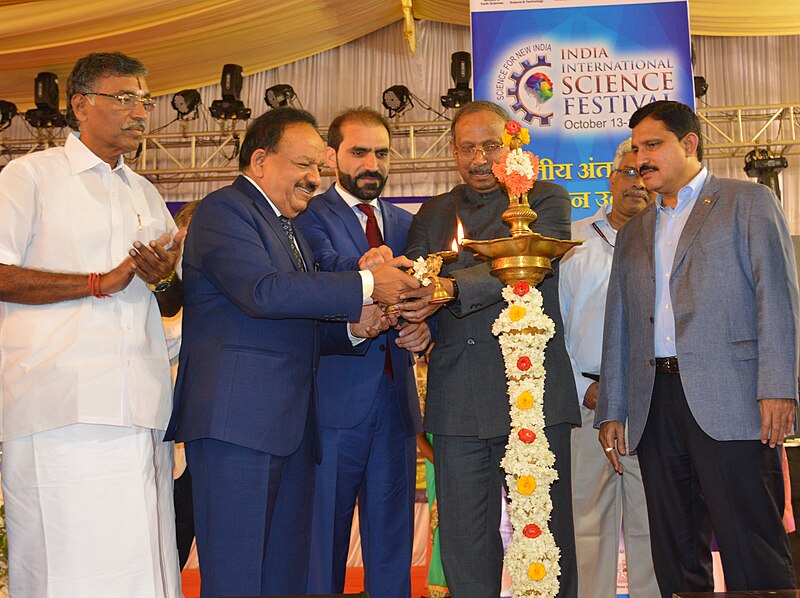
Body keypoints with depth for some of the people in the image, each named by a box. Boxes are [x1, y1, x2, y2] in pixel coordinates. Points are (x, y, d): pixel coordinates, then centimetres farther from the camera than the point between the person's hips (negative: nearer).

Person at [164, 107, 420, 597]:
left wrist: (353, 328, 7)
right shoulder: (225, 209, -3)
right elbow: (263, 292, -20)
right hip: (237, 417, -9)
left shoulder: (289, 228, 25)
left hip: (291, 425, 9)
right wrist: (366, 285, -17)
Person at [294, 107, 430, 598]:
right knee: (322, 542, 2)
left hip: (397, 400, 5)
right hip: (333, 401, -5)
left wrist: (425, 328, -10)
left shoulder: (406, 223, 16)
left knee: (393, 544, 13)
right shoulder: (309, 216, -1)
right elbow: (325, 270, -21)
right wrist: (364, 271, -43)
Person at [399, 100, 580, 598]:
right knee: (464, 547, 5)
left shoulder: (546, 200, 7)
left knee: (547, 536, 2)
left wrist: (451, 287, -27)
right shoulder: (434, 213, 19)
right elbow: (413, 277, 6)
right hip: (457, 402, 3)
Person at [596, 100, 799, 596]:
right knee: (675, 558, 8)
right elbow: (619, 325, 19)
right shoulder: (634, 233, 23)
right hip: (655, 402, 5)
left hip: (728, 401, -5)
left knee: (752, 554, -6)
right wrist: (611, 410, 12)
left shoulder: (749, 202, 7)